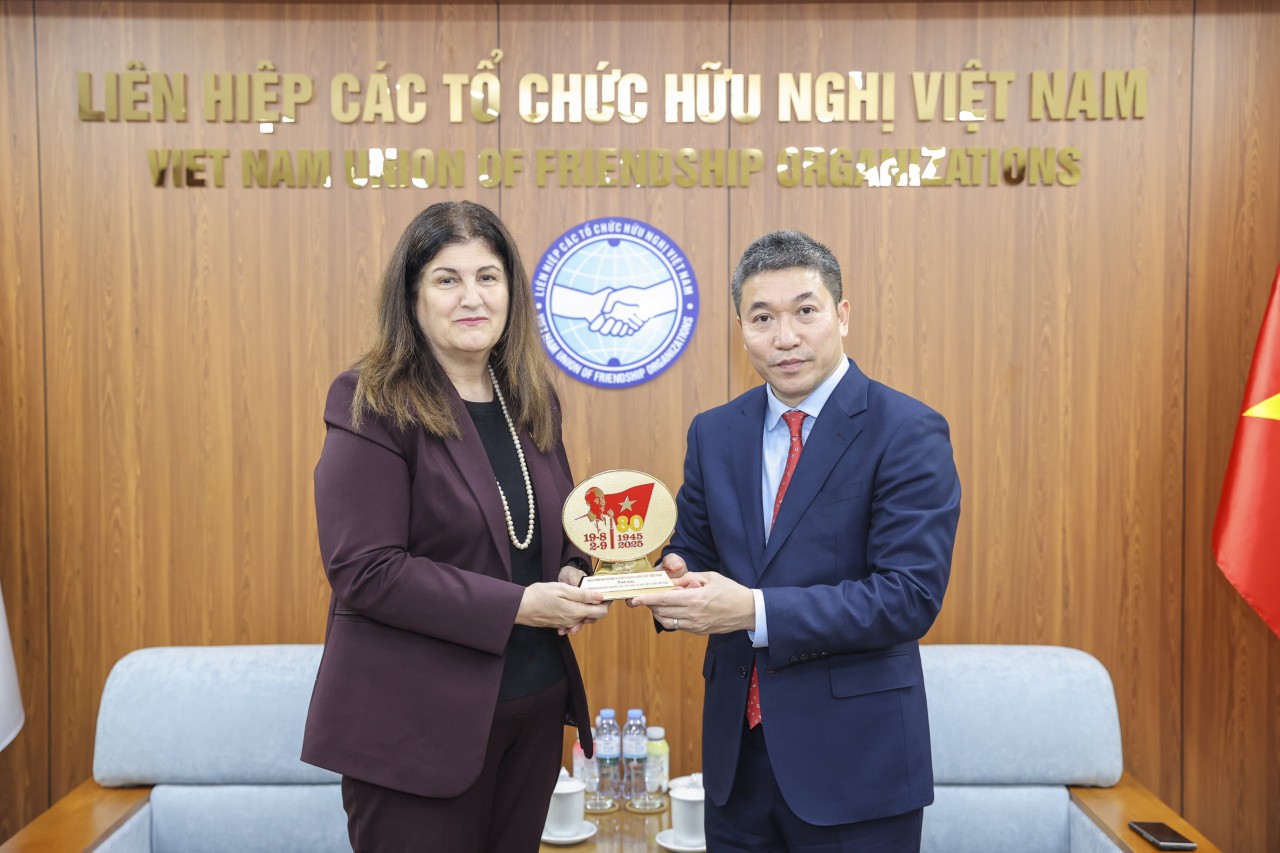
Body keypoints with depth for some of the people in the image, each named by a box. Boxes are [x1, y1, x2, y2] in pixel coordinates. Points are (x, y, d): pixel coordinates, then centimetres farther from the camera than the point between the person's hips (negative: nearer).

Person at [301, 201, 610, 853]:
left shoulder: (532, 404, 7)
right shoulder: (373, 406, -12)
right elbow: (364, 571, -18)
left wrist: (571, 575, -5)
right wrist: (517, 604, -21)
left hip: (534, 710, 6)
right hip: (417, 723, -6)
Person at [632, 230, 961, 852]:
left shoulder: (909, 433, -12)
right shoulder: (713, 433, 5)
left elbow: (910, 596, -18)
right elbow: (693, 550, 11)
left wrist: (756, 611, -25)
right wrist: (675, 580, -13)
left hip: (855, 759, -4)